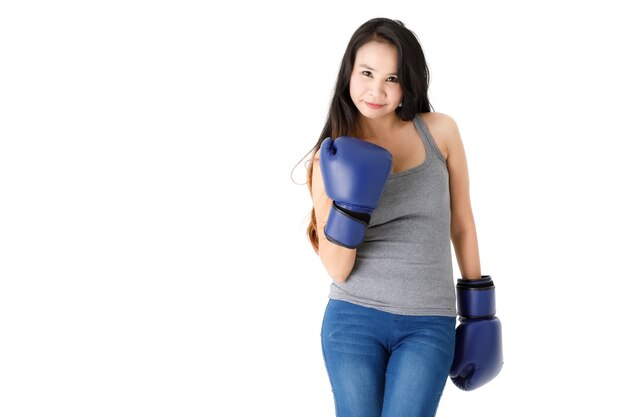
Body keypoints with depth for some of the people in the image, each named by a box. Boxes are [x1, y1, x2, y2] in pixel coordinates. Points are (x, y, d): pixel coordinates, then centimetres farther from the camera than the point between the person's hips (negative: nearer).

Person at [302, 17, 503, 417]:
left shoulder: (440, 131, -1)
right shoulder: (333, 157, -2)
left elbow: (461, 224, 9)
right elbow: (336, 269, -7)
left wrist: (479, 311, 12)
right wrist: (350, 206, -23)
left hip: (428, 326, 0)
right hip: (353, 320, 0)